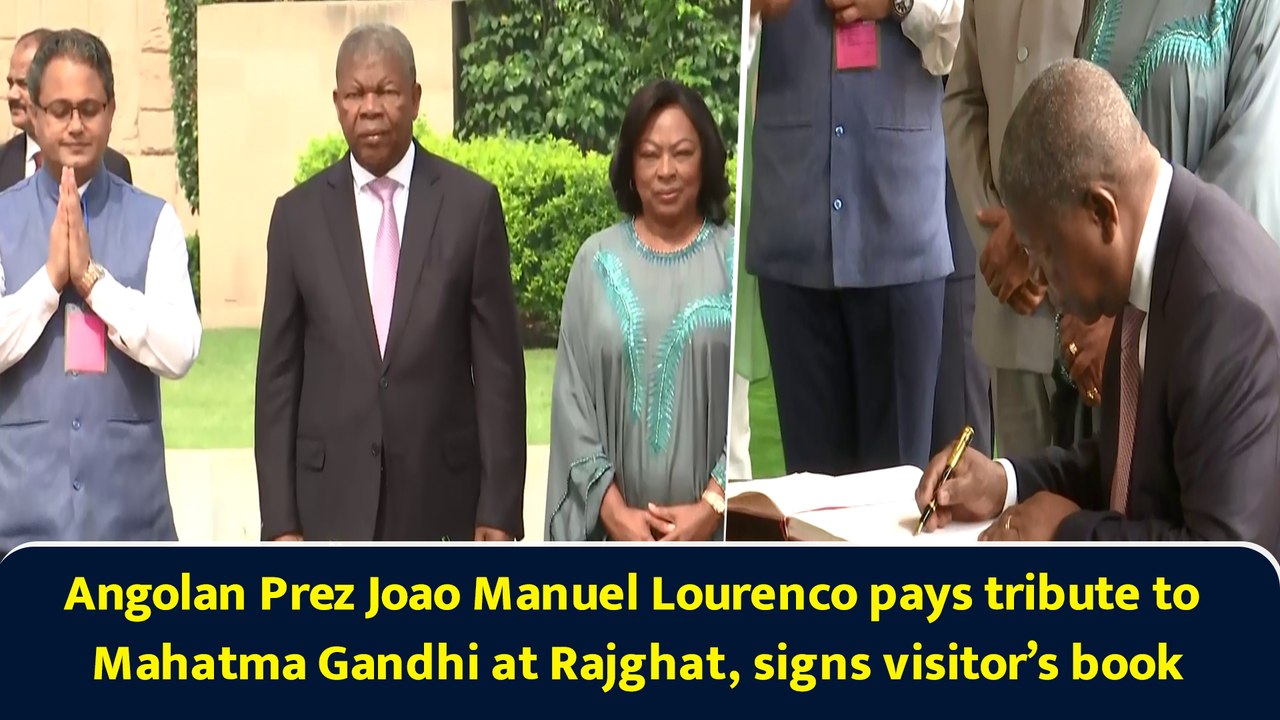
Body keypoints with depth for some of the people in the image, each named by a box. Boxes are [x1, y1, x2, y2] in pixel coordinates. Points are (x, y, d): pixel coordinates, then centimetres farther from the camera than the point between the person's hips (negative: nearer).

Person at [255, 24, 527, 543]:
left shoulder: (471, 203, -1)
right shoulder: (299, 213, 3)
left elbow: (498, 364, -1)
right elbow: (279, 372, 4)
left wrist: (500, 507, -5)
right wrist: (280, 519, -1)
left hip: (442, 493, -1)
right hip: (332, 498, 1)